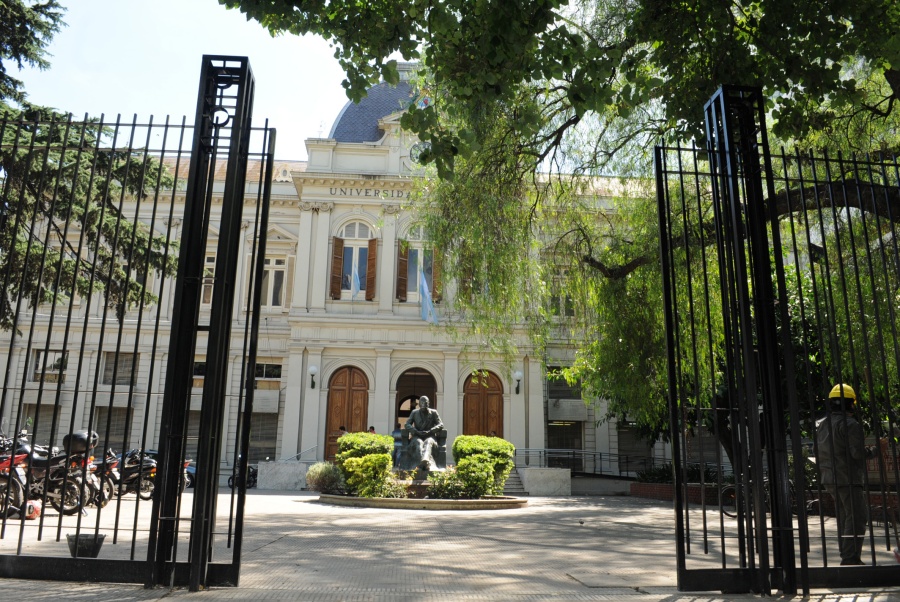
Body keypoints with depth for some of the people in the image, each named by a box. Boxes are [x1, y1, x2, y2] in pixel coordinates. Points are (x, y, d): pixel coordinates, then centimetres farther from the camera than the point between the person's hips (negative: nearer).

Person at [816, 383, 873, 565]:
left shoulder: (821, 425, 14)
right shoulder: (850, 424, -13)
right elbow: (858, 453, -19)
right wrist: (873, 451, -1)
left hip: (828, 479, 8)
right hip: (848, 479, -8)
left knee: (844, 518, 16)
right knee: (856, 518, -5)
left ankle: (847, 557, 22)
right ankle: (850, 559, -8)